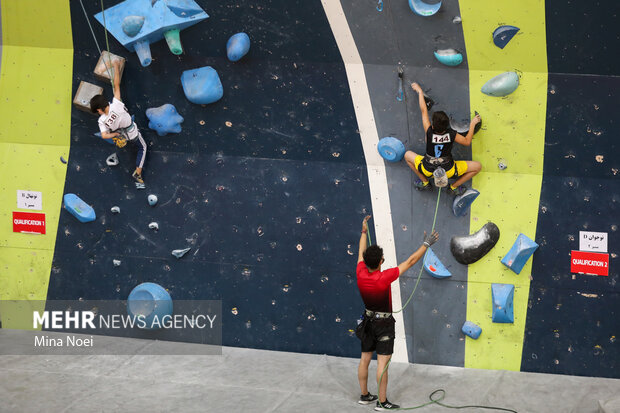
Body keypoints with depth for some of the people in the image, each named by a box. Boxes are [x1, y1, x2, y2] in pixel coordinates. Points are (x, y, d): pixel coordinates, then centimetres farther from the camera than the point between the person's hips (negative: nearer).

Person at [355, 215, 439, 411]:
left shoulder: (361, 274, -11)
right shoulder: (385, 277, -25)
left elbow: (361, 253, 9)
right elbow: (410, 261, -20)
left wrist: (364, 232, 22)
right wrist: (426, 244, -12)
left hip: (368, 321, 6)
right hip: (383, 323, -6)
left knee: (365, 358, 14)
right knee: (382, 361, -3)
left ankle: (364, 395, 25)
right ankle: (382, 402, 0)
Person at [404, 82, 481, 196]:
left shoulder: (429, 133, -25)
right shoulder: (452, 134, -23)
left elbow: (424, 111, -11)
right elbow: (467, 142, -2)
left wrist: (420, 92, 1)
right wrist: (472, 124, 8)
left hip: (428, 170, 0)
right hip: (448, 171, 0)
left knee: (408, 155, 25)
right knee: (477, 166, 12)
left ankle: (425, 182, 21)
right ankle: (454, 187, 14)